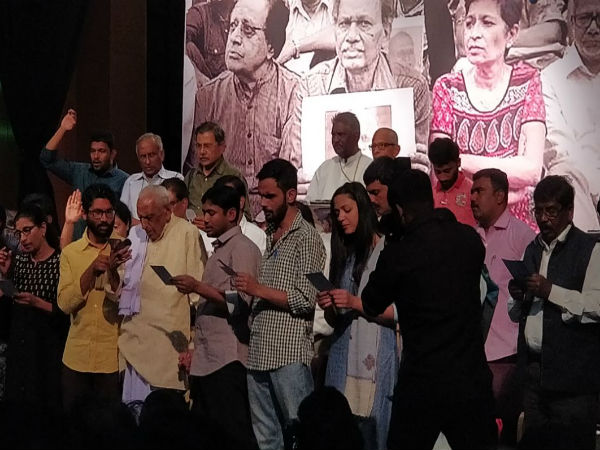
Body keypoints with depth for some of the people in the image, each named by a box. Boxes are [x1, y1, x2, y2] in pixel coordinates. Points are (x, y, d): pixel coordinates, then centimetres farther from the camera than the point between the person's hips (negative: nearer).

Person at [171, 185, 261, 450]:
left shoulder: (242, 248, -5)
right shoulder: (218, 250, 22)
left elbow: (240, 301, -17)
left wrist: (198, 287, -20)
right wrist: (194, 348, 22)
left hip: (227, 360, -9)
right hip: (206, 359, 9)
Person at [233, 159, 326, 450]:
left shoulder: (306, 238, -5)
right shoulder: (268, 237, 17)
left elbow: (306, 300, -13)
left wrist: (259, 290, -14)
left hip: (290, 354, -7)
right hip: (259, 353, 7)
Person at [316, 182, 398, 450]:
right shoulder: (343, 254, 16)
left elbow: (399, 312, -10)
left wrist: (356, 303, -15)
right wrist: (328, 308, -1)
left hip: (376, 358, -6)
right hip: (343, 357, 6)